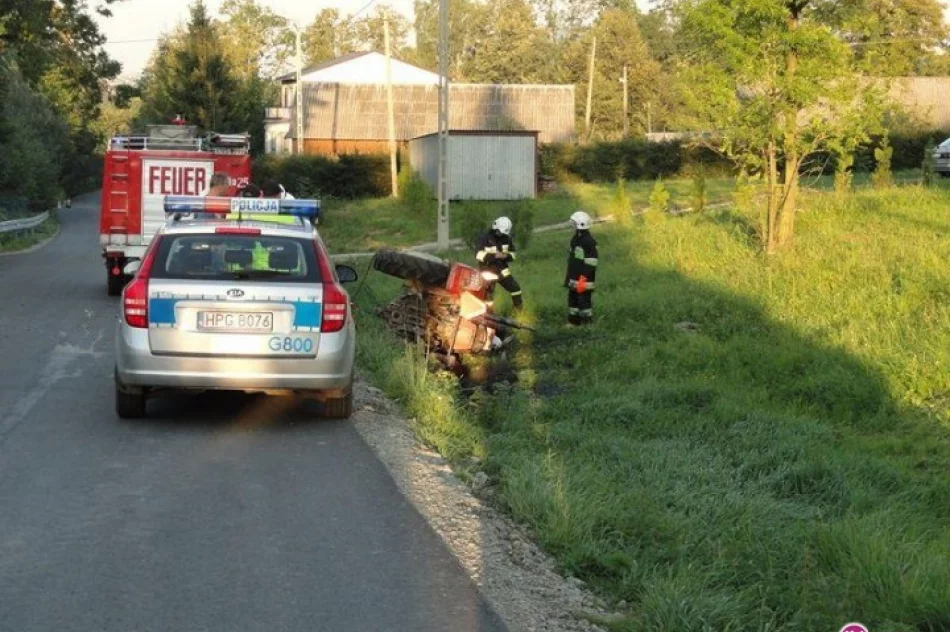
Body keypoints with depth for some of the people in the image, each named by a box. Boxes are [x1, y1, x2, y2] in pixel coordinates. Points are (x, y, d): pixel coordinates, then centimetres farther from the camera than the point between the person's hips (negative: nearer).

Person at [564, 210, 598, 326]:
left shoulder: (588, 241, -17)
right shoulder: (576, 239, 14)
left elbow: (591, 263, -20)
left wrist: (584, 278, -23)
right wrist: (569, 277, 23)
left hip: (584, 279, -10)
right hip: (574, 279, 10)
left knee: (584, 301, -6)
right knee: (572, 298, 14)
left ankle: (586, 323, -1)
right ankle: (573, 321, 22)